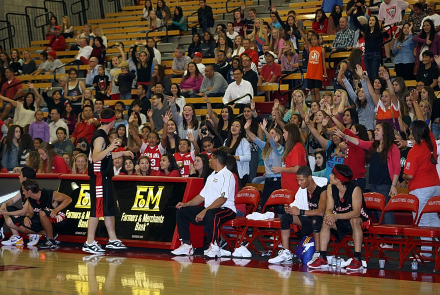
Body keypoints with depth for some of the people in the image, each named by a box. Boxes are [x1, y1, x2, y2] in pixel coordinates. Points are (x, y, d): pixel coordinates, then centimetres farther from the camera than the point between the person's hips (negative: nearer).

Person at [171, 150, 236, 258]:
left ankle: (214, 247, -30)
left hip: (226, 209, -10)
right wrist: (186, 204, 10)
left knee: (211, 214, -43)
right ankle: (186, 245, -5)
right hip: (208, 209, 10)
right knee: (181, 211, 0)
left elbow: (222, 199, -21)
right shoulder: (212, 176, 23)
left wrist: (204, 211, -26)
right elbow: (202, 196, 26)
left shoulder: (227, 175, -9)